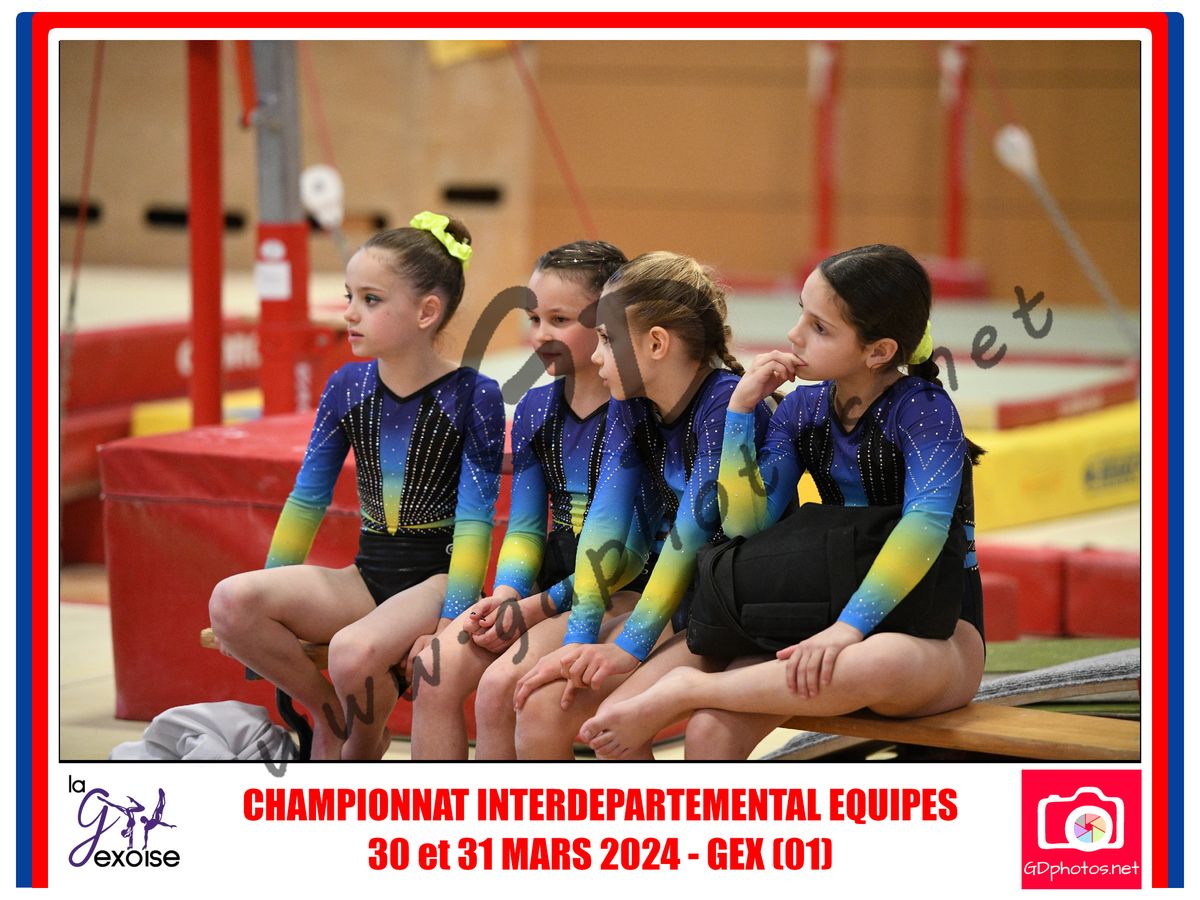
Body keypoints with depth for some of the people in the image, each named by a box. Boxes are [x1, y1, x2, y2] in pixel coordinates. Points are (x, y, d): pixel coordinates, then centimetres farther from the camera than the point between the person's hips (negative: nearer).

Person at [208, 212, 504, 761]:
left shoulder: (473, 397, -9)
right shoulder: (347, 388, 5)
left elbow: (474, 520, -11)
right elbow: (307, 499, 11)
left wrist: (452, 621, -20)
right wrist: (272, 606, 10)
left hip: (436, 576, -5)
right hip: (368, 575, 5)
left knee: (354, 650, -36)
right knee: (230, 602, -21)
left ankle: (363, 749, -3)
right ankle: (330, 713, -1)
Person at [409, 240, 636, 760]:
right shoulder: (536, 409, 11)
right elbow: (525, 523, 11)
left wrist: (540, 606, -17)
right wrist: (507, 594, -9)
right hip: (549, 580, 7)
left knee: (501, 686, -26)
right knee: (436, 671, -14)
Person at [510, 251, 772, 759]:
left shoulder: (726, 400, -18)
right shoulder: (629, 406, 5)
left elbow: (694, 526, -21)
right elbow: (607, 515, -3)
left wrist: (632, 645, -20)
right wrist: (581, 638, -12)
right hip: (675, 610, 7)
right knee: (541, 707, -10)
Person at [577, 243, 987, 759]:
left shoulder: (922, 409, -11)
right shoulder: (803, 410, 8)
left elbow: (926, 521, -27)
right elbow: (747, 524, -2)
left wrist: (848, 627, -37)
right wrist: (741, 407, -9)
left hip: (938, 635, -5)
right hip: (832, 622, 5)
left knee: (884, 665, -44)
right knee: (710, 730, -26)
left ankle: (683, 691, -29)